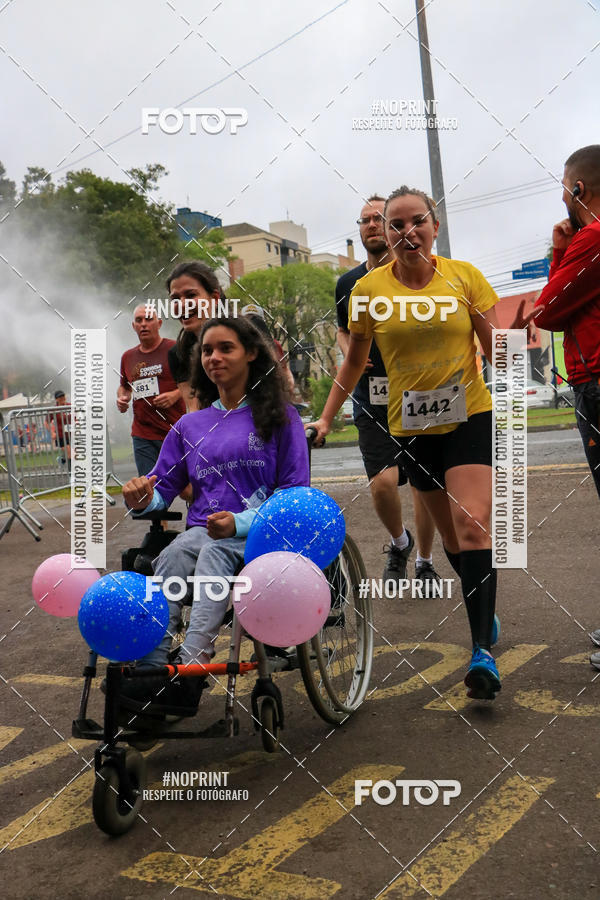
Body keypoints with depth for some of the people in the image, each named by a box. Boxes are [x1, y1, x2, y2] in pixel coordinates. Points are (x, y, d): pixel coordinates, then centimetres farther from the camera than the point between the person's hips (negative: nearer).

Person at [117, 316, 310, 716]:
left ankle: (190, 670, -46)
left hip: (260, 534, -3)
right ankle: (150, 669, -42)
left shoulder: (279, 416, 8)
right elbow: (163, 488, 19)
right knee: (173, 554, -32)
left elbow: (295, 492, 0)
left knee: (214, 551, -36)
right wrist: (143, 498, -8)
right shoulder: (190, 425, 20)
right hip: (203, 529, 3)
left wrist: (241, 522, -17)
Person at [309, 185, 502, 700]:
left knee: (473, 525, -16)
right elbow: (354, 363, 9)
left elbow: (498, 352, 0)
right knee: (450, 533, 11)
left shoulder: (464, 277, -4)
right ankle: (484, 612, 33)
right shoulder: (370, 289, -2)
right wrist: (326, 418, 6)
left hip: (470, 417, -2)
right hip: (411, 427, 2)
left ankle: (483, 650, -12)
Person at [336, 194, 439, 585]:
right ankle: (399, 542, 17)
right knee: (383, 481, -14)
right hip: (372, 398, 1)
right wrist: (349, 353, 4)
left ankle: (425, 561, 28)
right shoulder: (348, 282, 10)